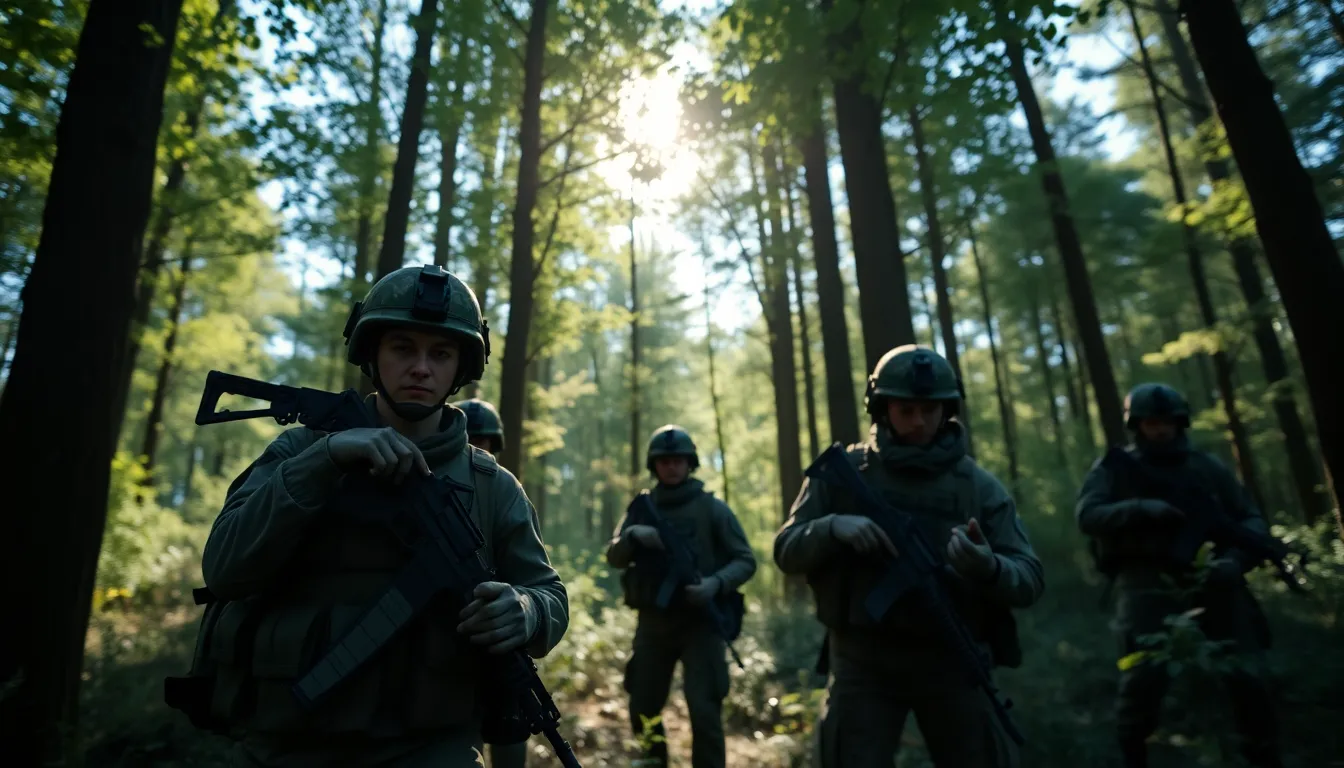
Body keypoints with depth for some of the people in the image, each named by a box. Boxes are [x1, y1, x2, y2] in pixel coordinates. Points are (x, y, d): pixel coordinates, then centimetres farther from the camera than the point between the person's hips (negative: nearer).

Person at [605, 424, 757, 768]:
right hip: (653, 623, 4)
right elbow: (614, 557, 1)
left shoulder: (712, 508, -2)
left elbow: (745, 560, -3)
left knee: (704, 713, -9)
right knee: (642, 710, 13)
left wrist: (716, 584, -22)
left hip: (700, 623, -4)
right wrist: (634, 535, -21)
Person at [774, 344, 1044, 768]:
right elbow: (786, 550, -2)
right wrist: (833, 528, -23)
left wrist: (989, 568, -27)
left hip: (953, 661, 2)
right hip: (863, 661, -1)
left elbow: (1030, 579, -3)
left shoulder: (980, 485, 0)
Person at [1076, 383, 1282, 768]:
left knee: (1248, 676, 3)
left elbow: (1252, 520, 11)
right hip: (1147, 584, -3)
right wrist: (1145, 509, -25)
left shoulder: (1208, 466, 12)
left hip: (1211, 580, 3)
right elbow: (1088, 516, -10)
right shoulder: (1114, 468, 3)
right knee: (1143, 677, -8)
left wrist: (1235, 559, -10)